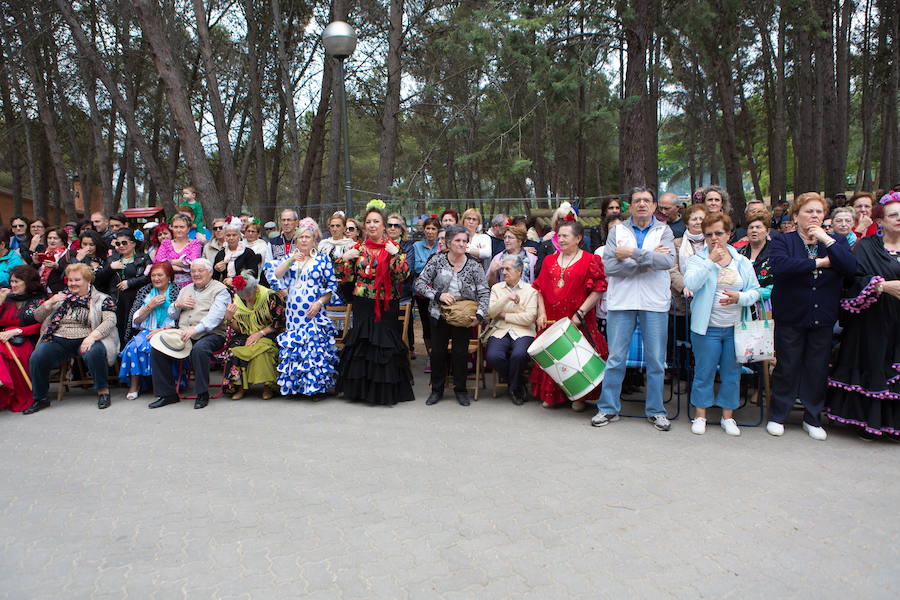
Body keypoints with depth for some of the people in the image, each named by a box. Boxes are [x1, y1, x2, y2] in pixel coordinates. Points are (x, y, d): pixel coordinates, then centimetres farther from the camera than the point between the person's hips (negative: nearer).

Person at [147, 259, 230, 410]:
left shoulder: (219, 289, 2)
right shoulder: (185, 290, 25)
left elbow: (215, 315, -15)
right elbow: (172, 315, 27)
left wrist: (196, 329, -29)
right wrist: (178, 304, 4)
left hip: (210, 334, -6)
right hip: (183, 334, 6)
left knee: (199, 349, -37)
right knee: (157, 348, -16)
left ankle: (202, 394, -21)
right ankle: (167, 393, -7)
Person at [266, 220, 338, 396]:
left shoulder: (323, 259, 4)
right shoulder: (290, 258, 14)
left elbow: (332, 284, 0)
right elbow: (276, 276, 0)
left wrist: (320, 302, -10)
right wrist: (290, 261, -11)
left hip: (315, 313, -3)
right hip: (293, 312, 3)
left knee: (315, 347, -9)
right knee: (292, 347, 2)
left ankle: (316, 385, 0)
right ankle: (294, 384, 14)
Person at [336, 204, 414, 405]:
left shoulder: (393, 248, 1)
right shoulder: (358, 248, 9)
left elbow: (402, 275, -9)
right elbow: (345, 277, 8)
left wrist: (395, 254, -20)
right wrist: (345, 258, -7)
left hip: (386, 305, -2)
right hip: (363, 304, 3)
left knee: (385, 342, -2)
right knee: (360, 342, 2)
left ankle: (385, 390, 11)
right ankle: (361, 388, 16)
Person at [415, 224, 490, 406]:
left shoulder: (474, 265, -6)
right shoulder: (437, 261, -5)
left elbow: (484, 293, -6)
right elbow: (420, 284, -5)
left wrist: (479, 315, -19)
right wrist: (438, 295, -19)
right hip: (439, 315, 1)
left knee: (461, 353, 4)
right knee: (437, 352, 8)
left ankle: (460, 389, 23)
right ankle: (437, 389, 25)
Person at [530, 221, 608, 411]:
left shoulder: (590, 261, -3)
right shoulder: (549, 261, 13)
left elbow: (598, 290, -8)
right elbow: (540, 288, 12)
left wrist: (580, 313, -15)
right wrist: (541, 313, 0)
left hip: (578, 322, -4)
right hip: (551, 320, 4)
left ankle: (579, 397, 16)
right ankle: (552, 396, 22)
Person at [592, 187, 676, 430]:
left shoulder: (664, 231, 7)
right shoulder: (617, 231, 6)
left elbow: (668, 260, -13)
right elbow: (609, 266, -8)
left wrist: (633, 253, -17)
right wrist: (649, 261, -10)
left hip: (655, 303, 1)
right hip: (621, 301, 0)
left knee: (656, 360, 7)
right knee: (615, 359, 4)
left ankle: (655, 410, 21)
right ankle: (609, 408, 16)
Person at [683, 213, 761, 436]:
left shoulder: (742, 262, 7)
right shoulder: (698, 259, -1)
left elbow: (755, 291, 6)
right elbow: (691, 283, -19)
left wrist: (739, 298, -14)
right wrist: (711, 261, -20)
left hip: (735, 327, 3)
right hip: (707, 327, -3)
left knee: (732, 372, 10)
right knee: (704, 372, 4)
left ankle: (728, 416, 24)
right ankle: (700, 415, 18)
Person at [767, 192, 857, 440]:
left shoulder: (836, 241, 8)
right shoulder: (781, 241, -1)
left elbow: (851, 267, -11)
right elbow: (780, 265, -23)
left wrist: (827, 240, -14)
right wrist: (819, 262, -16)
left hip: (823, 318, 3)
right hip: (791, 317, -3)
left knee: (818, 369, 10)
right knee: (786, 368, 5)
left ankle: (813, 419, 25)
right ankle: (777, 416, 19)